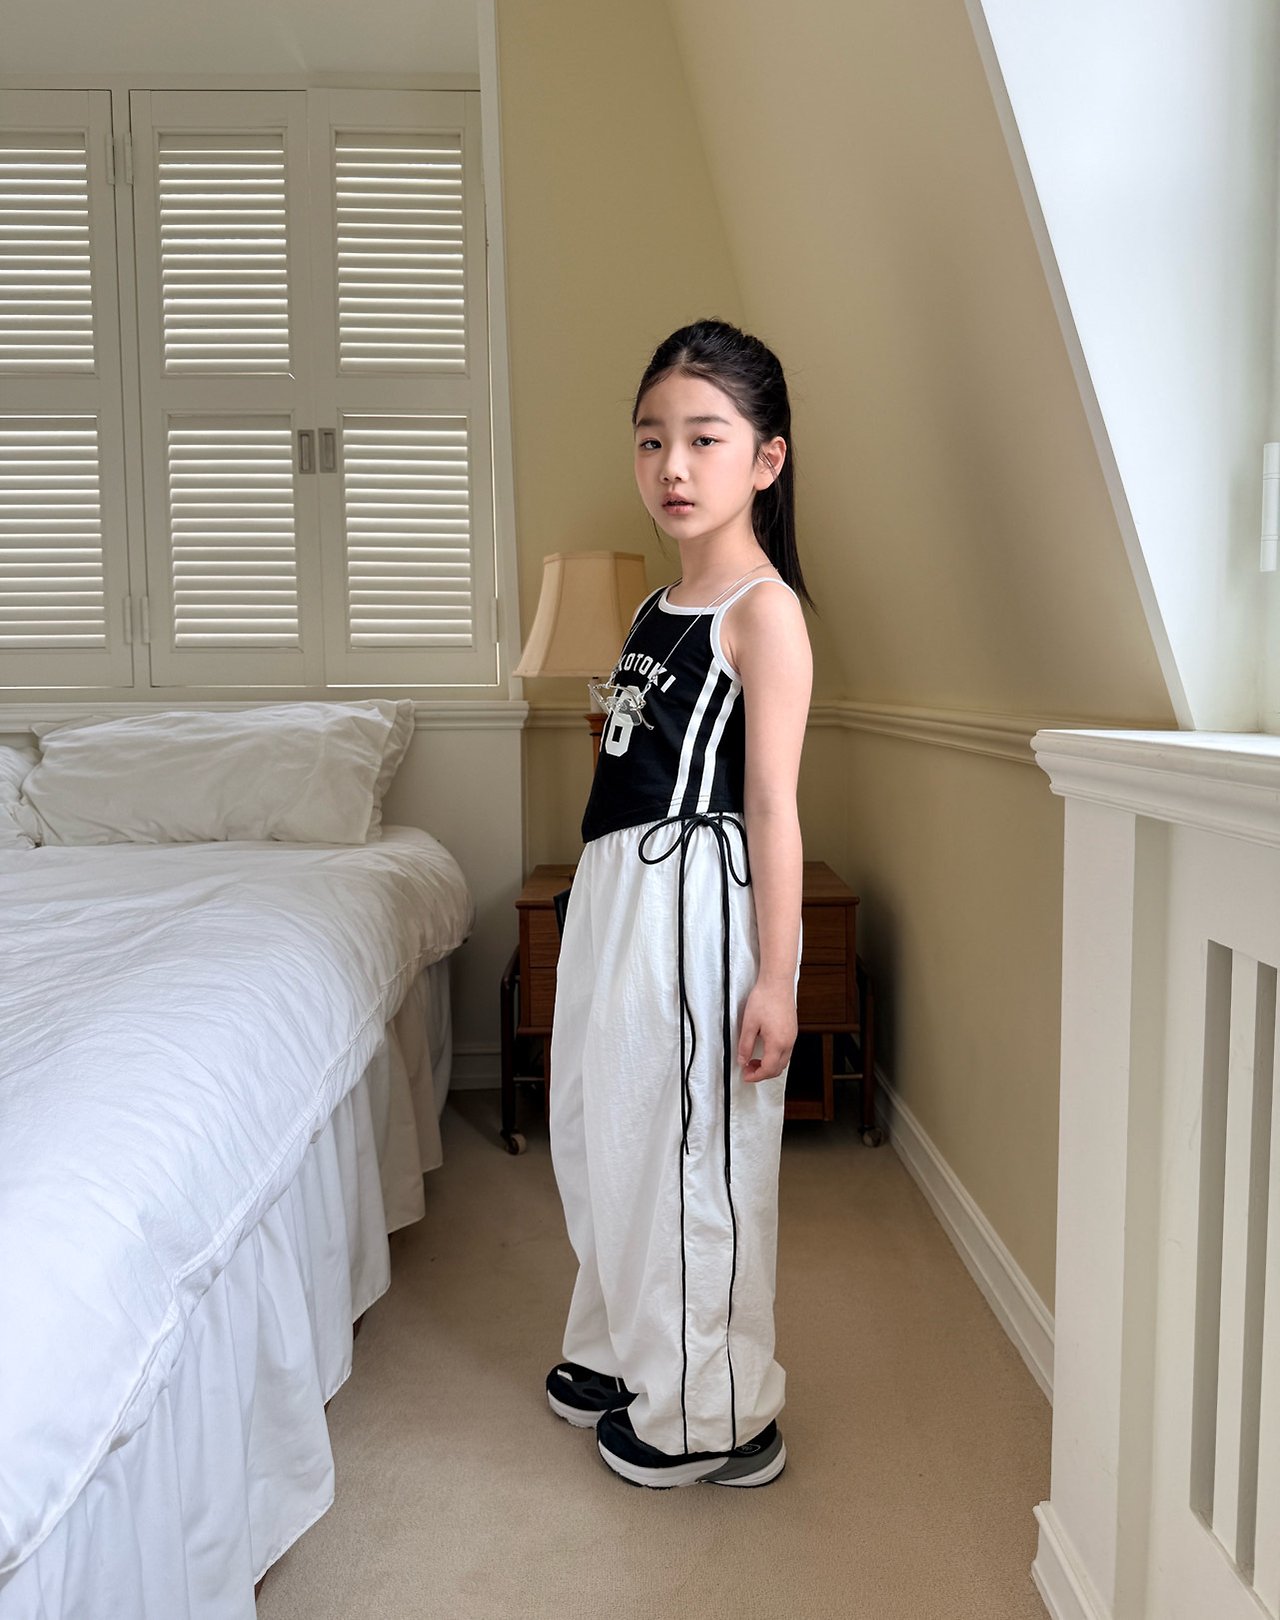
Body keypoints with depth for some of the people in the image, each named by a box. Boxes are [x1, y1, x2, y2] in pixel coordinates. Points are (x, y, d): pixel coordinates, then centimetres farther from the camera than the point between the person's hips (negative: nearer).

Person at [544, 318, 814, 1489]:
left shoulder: (763, 609, -12)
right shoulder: (662, 606, 13)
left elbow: (773, 803, -16)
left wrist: (774, 975, -17)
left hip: (700, 898, -9)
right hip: (618, 893, 9)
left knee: (694, 1151, 3)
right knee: (607, 1135, 19)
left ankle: (713, 1416, 24)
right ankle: (627, 1354, 40)